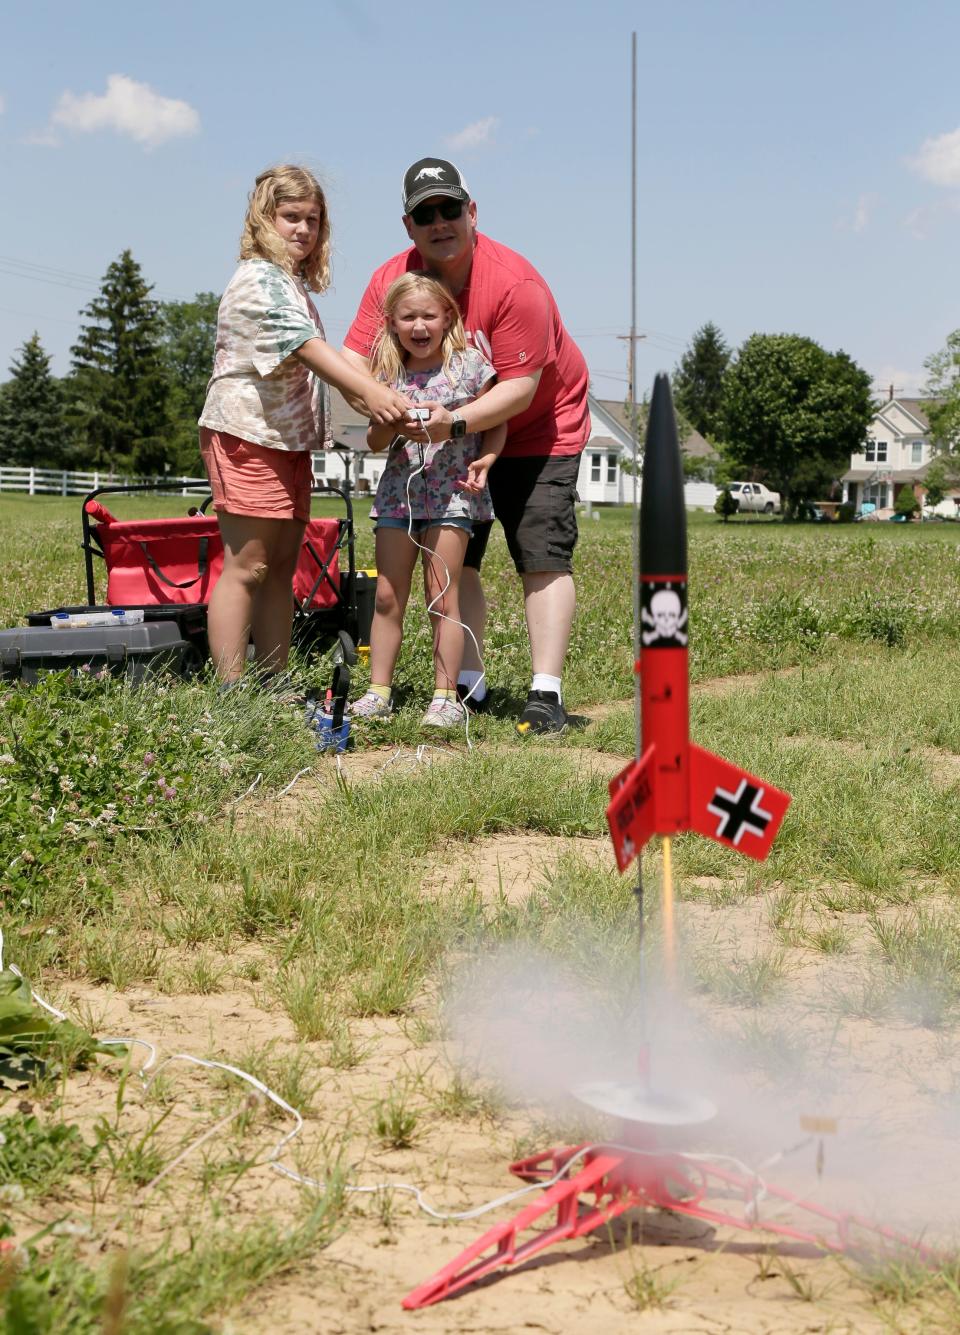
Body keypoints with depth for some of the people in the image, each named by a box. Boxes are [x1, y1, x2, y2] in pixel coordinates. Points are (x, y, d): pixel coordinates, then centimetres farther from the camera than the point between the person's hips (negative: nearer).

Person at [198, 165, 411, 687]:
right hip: (248, 436, -10)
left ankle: (273, 686, 12)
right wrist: (369, 391, -39)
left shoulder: (293, 283, 20)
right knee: (247, 567, -9)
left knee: (283, 567, 8)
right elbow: (307, 347, -27)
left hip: (290, 439, 10)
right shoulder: (260, 279, -12)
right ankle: (231, 692, -7)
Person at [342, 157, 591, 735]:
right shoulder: (391, 280, -11)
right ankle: (464, 685, 9)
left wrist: (454, 422, -41)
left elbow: (520, 386, -29)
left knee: (544, 558, -11)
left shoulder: (516, 283, -27)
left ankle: (547, 693, -11)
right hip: (449, 432, 5)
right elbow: (355, 358, -15)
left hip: (539, 430, -5)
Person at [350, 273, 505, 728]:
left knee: (442, 599, -3)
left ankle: (446, 696, 3)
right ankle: (378, 692, 11)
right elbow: (374, 441, 7)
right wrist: (392, 426, -15)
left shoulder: (469, 365, -4)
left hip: (452, 494, -4)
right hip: (398, 491, 4)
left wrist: (484, 460, -18)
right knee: (387, 596, 4)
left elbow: (496, 422, 1)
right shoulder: (388, 373, 6)